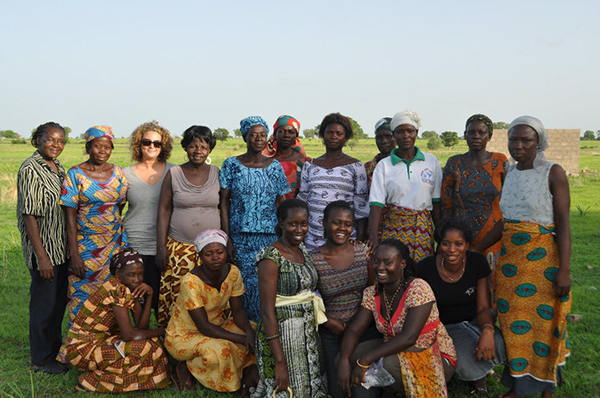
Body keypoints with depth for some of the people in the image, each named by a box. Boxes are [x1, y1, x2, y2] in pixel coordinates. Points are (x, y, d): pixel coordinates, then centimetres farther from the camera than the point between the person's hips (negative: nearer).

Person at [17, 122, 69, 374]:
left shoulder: (58, 168, 9)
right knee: (44, 303, 4)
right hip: (43, 248, -8)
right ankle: (41, 359, 20)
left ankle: (56, 348, 34)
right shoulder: (30, 169, -15)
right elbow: (29, 216, -18)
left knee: (60, 300, 17)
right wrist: (42, 256, -21)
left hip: (62, 248, 8)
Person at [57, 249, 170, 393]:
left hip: (100, 340, 9)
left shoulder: (132, 288, 4)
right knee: (146, 348, -17)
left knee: (148, 339, 6)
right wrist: (160, 331, -13)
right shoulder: (118, 290, -23)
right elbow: (128, 334, -25)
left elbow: (141, 326, -3)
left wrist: (148, 295, -14)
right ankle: (93, 381, -4)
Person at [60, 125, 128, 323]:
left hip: (116, 243, 3)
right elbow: (70, 215, -8)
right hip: (86, 245, -3)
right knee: (84, 296, 2)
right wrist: (74, 254, -13)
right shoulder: (75, 174, -6)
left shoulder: (117, 172, 4)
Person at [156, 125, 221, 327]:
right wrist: (161, 247, -2)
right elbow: (164, 211, 3)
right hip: (179, 247, 0)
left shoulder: (217, 173, 4)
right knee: (176, 296, 1)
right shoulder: (174, 174, 2)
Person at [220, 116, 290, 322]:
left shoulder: (275, 166, 8)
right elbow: (224, 202, 2)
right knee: (247, 285, -3)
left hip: (270, 237, 1)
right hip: (240, 237, -1)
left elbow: (280, 204, 10)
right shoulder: (231, 164, 3)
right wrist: (227, 239, -5)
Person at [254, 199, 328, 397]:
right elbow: (267, 312, -20)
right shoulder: (271, 257, -18)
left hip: (308, 334, 8)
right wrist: (280, 362, -22)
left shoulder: (303, 251, 6)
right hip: (282, 335, -8)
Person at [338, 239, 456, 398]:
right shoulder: (371, 293, -1)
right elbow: (353, 329, -4)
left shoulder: (418, 288, -21)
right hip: (395, 352, 6)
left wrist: (365, 360, -29)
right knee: (350, 359, -14)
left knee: (390, 363, -33)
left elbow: (408, 338, -28)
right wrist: (344, 360, -24)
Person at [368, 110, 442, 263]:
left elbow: (436, 201, 8)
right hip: (394, 226, -1)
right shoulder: (383, 165, 4)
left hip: (424, 228, 1)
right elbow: (376, 203, -4)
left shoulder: (431, 161, 8)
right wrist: (372, 238, -15)